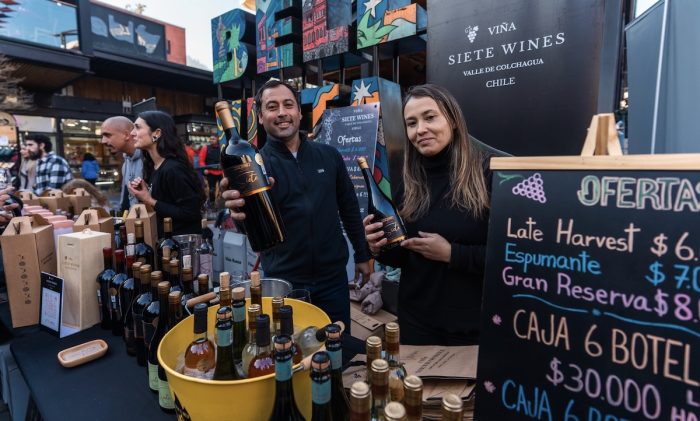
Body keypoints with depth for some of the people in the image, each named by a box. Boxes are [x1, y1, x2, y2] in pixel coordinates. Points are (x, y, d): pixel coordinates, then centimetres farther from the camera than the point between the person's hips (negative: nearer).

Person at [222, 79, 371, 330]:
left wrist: (362, 255, 11)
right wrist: (242, 213, -47)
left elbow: (349, 207, 9)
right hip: (283, 281, -2)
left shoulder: (329, 156, 0)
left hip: (333, 276, 2)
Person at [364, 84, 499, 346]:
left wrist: (450, 253, -21)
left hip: (474, 323, -3)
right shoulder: (408, 181, -2)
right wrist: (380, 248, -14)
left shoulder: (489, 173, -15)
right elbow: (401, 257, 6)